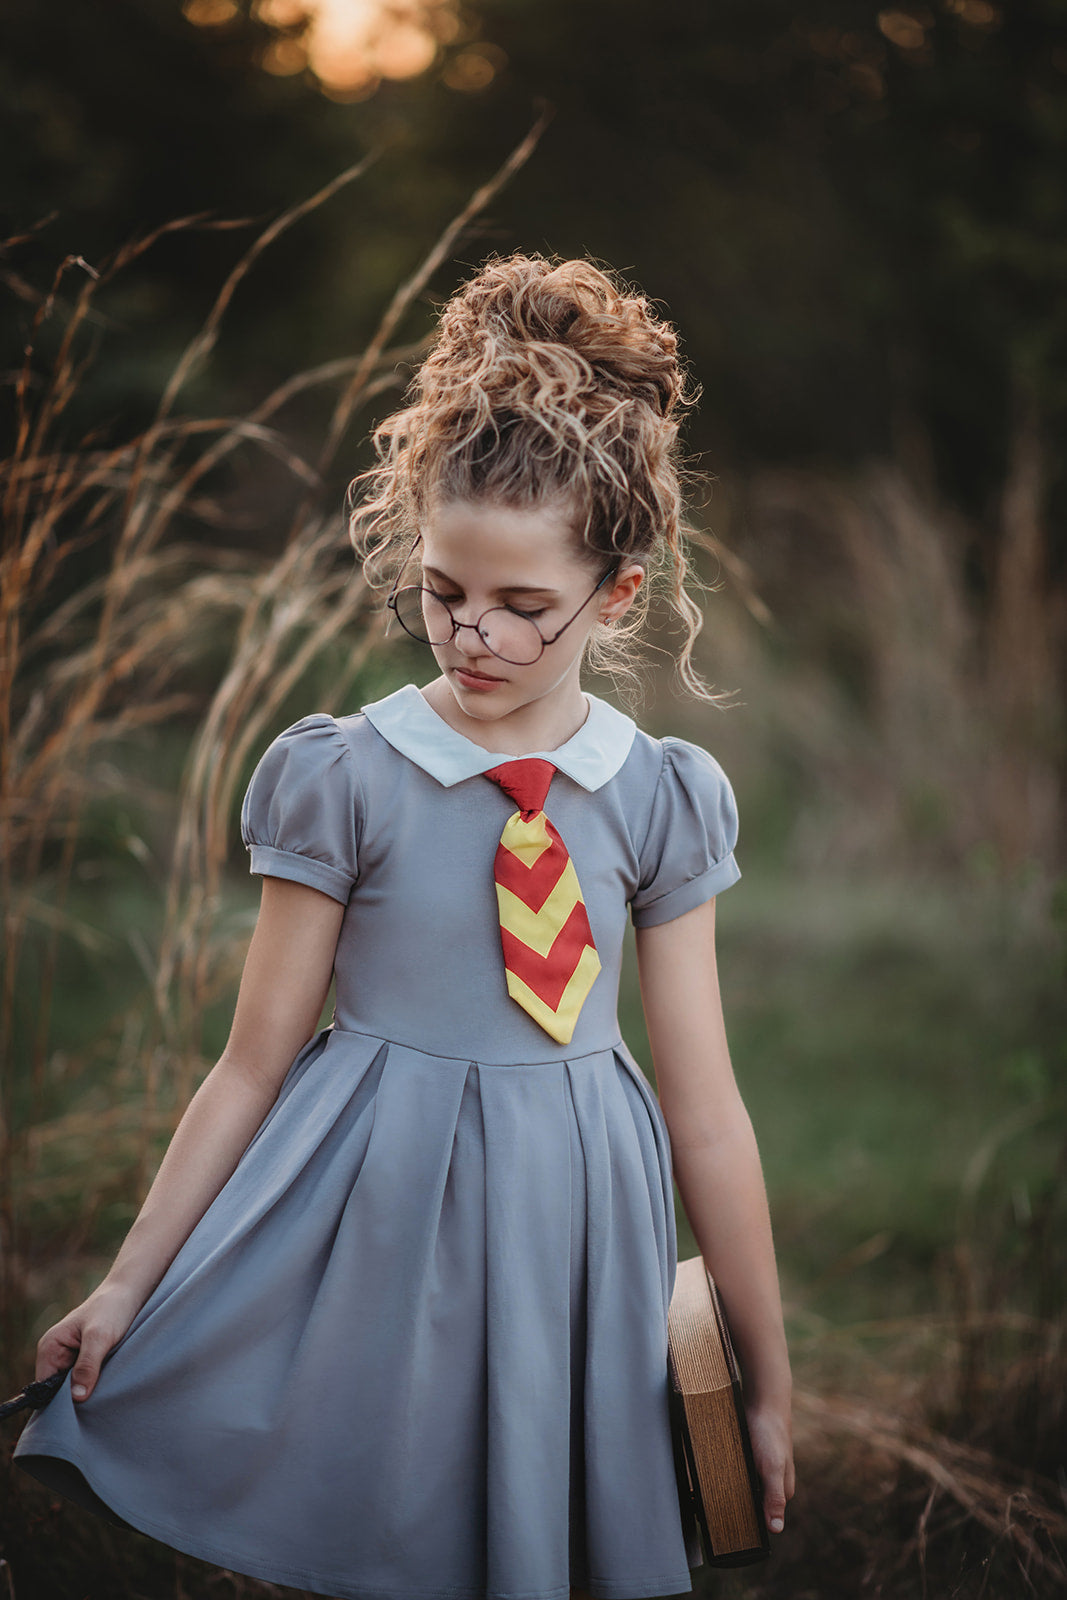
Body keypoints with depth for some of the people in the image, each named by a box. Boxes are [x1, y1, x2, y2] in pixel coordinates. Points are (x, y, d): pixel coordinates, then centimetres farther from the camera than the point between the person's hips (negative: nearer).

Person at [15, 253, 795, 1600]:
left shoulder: (658, 798, -2)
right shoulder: (345, 777, -7)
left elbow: (702, 1104, 1)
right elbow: (254, 1061, -2)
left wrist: (767, 1382, 5)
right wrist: (129, 1284, -1)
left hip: (571, 1229, 2)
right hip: (371, 1224, -1)